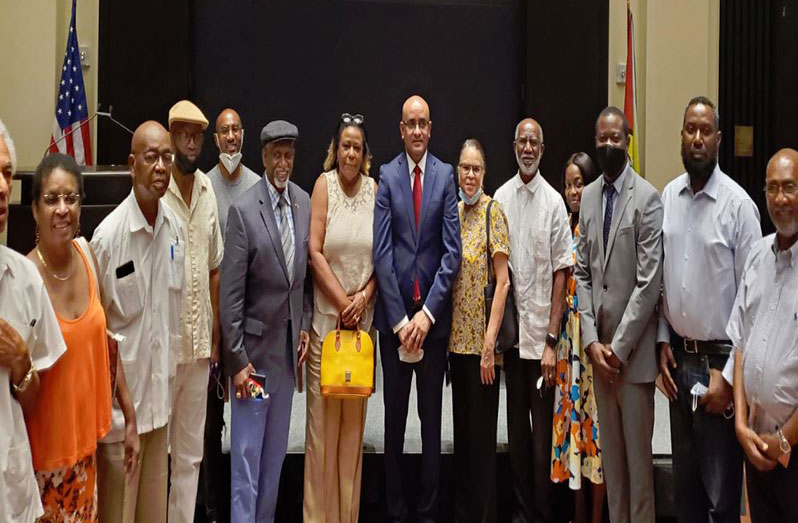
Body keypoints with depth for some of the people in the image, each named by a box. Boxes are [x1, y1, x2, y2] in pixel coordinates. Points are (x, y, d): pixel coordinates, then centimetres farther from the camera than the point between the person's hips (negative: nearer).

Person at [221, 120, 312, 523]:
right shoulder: (243, 210, -13)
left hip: (290, 342, 5)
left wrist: (305, 324, 5)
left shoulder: (305, 203, 3)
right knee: (247, 450, 1)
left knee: (276, 449, 15)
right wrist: (237, 359, -14)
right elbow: (230, 293, -13)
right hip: (255, 343, -5)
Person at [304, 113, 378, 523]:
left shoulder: (375, 189, 7)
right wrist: (342, 300, -9)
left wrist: (363, 296, -7)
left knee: (354, 414, 8)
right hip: (326, 312, -3)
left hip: (363, 315, 3)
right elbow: (315, 251, -7)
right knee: (322, 412, 0)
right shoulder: (324, 184, -1)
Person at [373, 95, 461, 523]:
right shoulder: (387, 175, 1)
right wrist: (399, 318, -8)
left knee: (432, 417, 8)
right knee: (394, 417, 7)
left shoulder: (445, 175, 1)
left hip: (434, 315, 0)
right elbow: (382, 252, -3)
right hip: (393, 313, 0)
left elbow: (452, 251, -2)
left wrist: (427, 312, -9)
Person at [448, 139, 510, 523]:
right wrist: (448, 333, 8)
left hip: (481, 341, -7)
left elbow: (502, 280, -13)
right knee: (462, 426, 15)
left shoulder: (493, 212, -9)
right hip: (457, 337, 7)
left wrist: (490, 342, -17)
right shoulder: (454, 211, 10)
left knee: (481, 432, 2)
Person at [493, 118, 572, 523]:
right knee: (516, 423, 13)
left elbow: (561, 273, -6)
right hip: (509, 328, 3)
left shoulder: (554, 202, -5)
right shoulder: (500, 198, 5)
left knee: (543, 428, 2)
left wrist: (552, 340, -9)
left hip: (542, 332, -3)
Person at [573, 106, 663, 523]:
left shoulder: (647, 198, -9)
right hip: (599, 346, 5)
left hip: (633, 349, -5)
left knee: (637, 451, 2)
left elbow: (649, 281, -13)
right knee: (609, 449, 13)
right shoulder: (588, 196, 10)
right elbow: (582, 273, 9)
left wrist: (619, 346, -12)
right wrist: (592, 340, 0)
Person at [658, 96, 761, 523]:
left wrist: (728, 375, -12)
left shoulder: (738, 204, -12)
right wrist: (663, 342, 5)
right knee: (685, 480, 17)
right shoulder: (668, 197, 5)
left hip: (720, 361, -5)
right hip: (678, 358, 5)